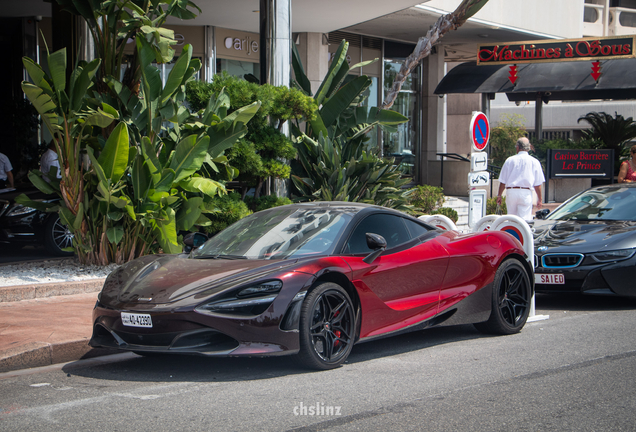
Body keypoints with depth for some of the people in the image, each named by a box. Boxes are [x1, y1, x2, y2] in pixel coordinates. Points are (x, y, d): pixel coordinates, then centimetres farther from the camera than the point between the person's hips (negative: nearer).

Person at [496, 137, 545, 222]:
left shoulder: (510, 160, 6)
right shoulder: (534, 162, 4)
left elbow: (502, 182, 6)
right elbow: (537, 184, 2)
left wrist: (499, 195, 15)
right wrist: (539, 199, 10)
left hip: (511, 192, 1)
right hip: (525, 192, -1)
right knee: (524, 220, -5)